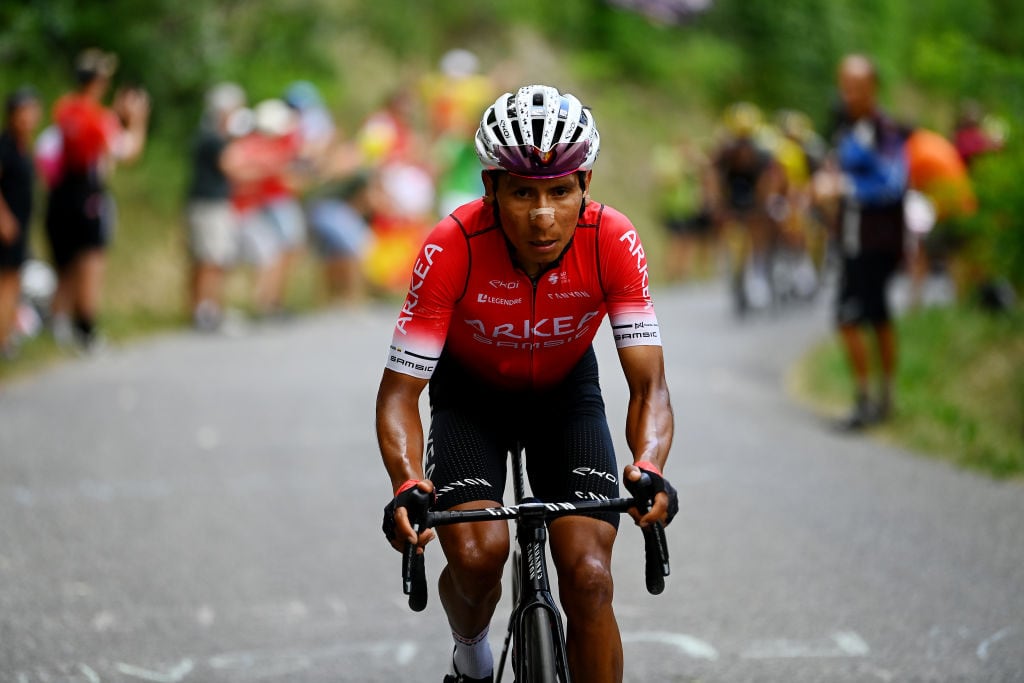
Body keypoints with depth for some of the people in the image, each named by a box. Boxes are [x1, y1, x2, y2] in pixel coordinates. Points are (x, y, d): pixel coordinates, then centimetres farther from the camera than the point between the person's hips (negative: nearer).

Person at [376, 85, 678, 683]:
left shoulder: (613, 242, -29)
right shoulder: (453, 248, -33)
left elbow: (649, 386, -29)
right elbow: (400, 391, -29)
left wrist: (649, 470, -50)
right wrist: (407, 486, -48)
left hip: (566, 392, 1)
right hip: (472, 393, -1)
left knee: (589, 576, -17)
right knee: (478, 554, -23)